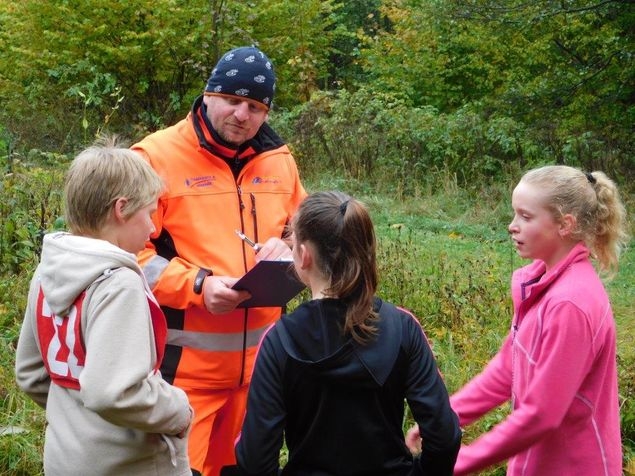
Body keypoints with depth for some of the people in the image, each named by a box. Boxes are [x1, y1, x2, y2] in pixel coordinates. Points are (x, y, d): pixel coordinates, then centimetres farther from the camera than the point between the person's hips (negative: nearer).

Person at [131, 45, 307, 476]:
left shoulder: (279, 159, 9)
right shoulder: (157, 156, -8)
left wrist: (288, 248, -5)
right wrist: (196, 285, -21)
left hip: (261, 356, 6)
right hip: (186, 361, -5)